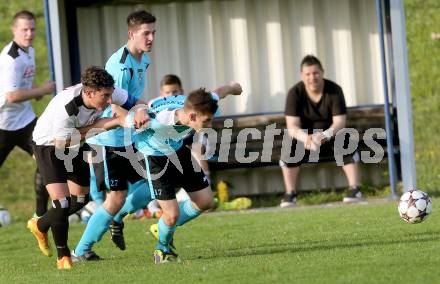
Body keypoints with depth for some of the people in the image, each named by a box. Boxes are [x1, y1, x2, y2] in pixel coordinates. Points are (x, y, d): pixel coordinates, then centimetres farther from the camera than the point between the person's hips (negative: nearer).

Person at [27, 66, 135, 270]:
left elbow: (135, 102, -9)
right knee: (62, 202, -15)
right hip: (48, 144, -7)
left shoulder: (107, 93, -24)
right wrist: (101, 125, -32)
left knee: (80, 199, 15)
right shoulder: (65, 108, -41)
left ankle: (40, 226, 40)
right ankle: (63, 257, 5)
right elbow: (61, 142, -30)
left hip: (75, 146, 7)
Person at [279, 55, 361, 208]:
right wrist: (306, 138, -47)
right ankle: (290, 195, -19)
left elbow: (340, 122, -23)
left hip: (330, 134, -1)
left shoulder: (334, 90, -17)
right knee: (289, 148, -28)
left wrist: (326, 135, -46)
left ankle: (354, 189, -23)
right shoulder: (295, 93, -17)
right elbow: (292, 126, -24)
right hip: (305, 136, 1)